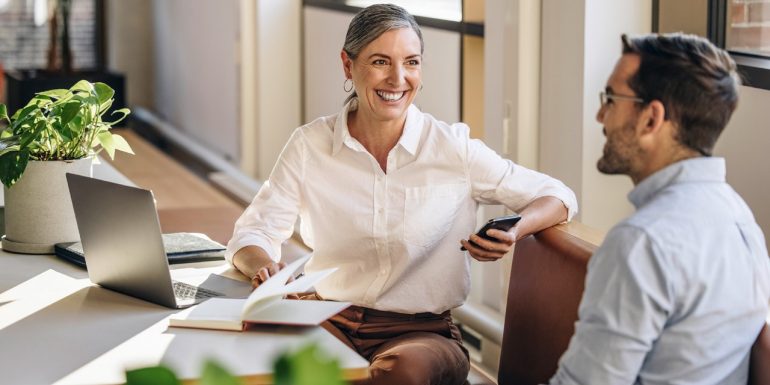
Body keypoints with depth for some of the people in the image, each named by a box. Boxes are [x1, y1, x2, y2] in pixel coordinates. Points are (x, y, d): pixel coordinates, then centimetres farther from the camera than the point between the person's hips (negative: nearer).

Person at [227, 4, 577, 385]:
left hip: (423, 331, -1)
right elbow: (252, 233, 2)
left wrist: (514, 232, -18)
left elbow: (558, 197, 4)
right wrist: (263, 266, -22)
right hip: (329, 322, 1)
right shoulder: (309, 146, 0)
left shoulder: (453, 148, -3)